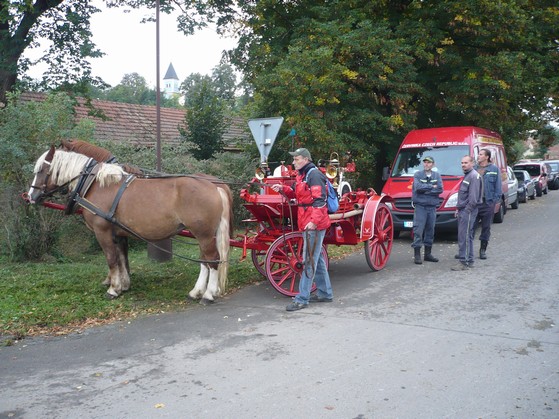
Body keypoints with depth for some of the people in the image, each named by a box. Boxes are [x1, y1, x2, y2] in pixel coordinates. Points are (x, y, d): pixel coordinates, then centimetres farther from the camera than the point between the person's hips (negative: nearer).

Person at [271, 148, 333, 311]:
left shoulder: (314, 175, -14)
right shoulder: (302, 175, 17)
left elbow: (319, 200, -22)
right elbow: (296, 193, 25)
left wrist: (314, 221, -30)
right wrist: (283, 188, 7)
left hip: (315, 225, -11)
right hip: (307, 223, 11)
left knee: (309, 261, -7)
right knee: (317, 259, 17)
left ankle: (302, 299, -4)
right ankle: (325, 293, 27)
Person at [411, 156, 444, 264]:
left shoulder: (437, 175, 10)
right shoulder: (418, 174, 3)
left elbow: (440, 189, -4)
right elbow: (418, 187, -14)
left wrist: (425, 190, -10)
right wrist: (431, 187, -7)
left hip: (432, 207, 4)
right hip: (420, 206, -4)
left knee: (430, 230, 9)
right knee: (418, 230, -9)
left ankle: (428, 253, 19)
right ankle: (417, 254, -7)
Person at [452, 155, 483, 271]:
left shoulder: (474, 176, -12)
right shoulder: (467, 176, 20)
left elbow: (473, 197, -19)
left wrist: (466, 210, -19)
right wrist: (458, 209, 20)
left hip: (468, 211, -10)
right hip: (463, 211, 10)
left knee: (464, 237, -10)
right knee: (468, 237, 13)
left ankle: (464, 262, -8)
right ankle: (469, 261, 20)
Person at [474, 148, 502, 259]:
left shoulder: (494, 169, 0)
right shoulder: (474, 168, 9)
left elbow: (498, 186, 0)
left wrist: (495, 200, -7)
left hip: (487, 203, -2)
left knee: (486, 228, 7)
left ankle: (483, 250, 19)